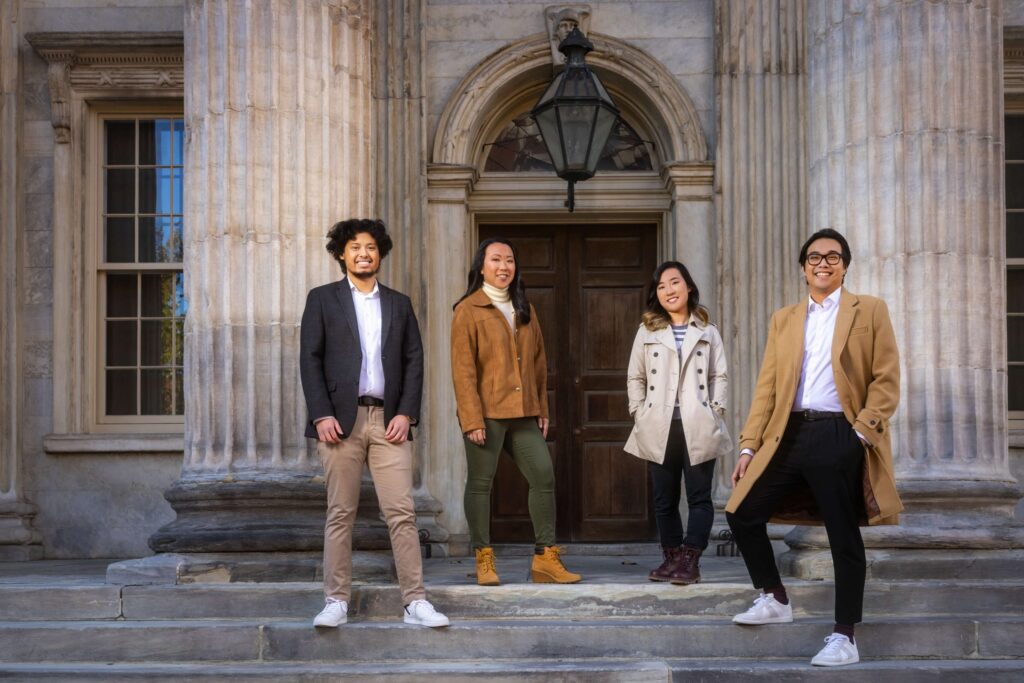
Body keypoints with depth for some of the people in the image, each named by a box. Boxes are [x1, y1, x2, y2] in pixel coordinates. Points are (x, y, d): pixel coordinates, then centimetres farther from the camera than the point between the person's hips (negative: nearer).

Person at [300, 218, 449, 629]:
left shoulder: (399, 303, 16)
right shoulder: (322, 299, 8)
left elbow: (414, 361, 11)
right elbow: (309, 359, 1)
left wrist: (406, 413, -2)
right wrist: (321, 414, -9)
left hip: (389, 421, 2)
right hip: (341, 420, -2)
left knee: (402, 513, -3)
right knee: (341, 514, 2)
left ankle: (415, 603, 0)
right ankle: (337, 602, 9)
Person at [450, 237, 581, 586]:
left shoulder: (525, 310, 16)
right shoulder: (468, 310, -3)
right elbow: (463, 370, -8)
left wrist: (542, 409, 11)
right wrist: (472, 419, -15)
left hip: (523, 413, 6)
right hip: (486, 413, -6)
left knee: (544, 475, 0)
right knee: (480, 482, 1)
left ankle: (545, 558, 6)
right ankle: (484, 561, 10)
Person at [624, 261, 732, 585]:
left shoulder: (708, 332, 10)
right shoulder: (647, 331, 11)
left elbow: (720, 376, 7)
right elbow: (635, 378, 11)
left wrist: (715, 411, -5)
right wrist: (639, 413, 0)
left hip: (699, 428, -1)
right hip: (659, 429, 1)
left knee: (699, 497, -5)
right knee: (664, 499, 6)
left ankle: (690, 561, -5)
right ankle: (671, 558, 14)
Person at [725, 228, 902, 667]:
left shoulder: (870, 311, 5)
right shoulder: (784, 319, 16)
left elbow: (886, 379, -1)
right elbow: (767, 386, 12)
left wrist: (863, 432, -13)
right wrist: (749, 446, 5)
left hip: (839, 436, -4)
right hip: (789, 434, 4)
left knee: (843, 536, 0)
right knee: (742, 513, 1)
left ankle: (844, 637, 9)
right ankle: (775, 600, 21)